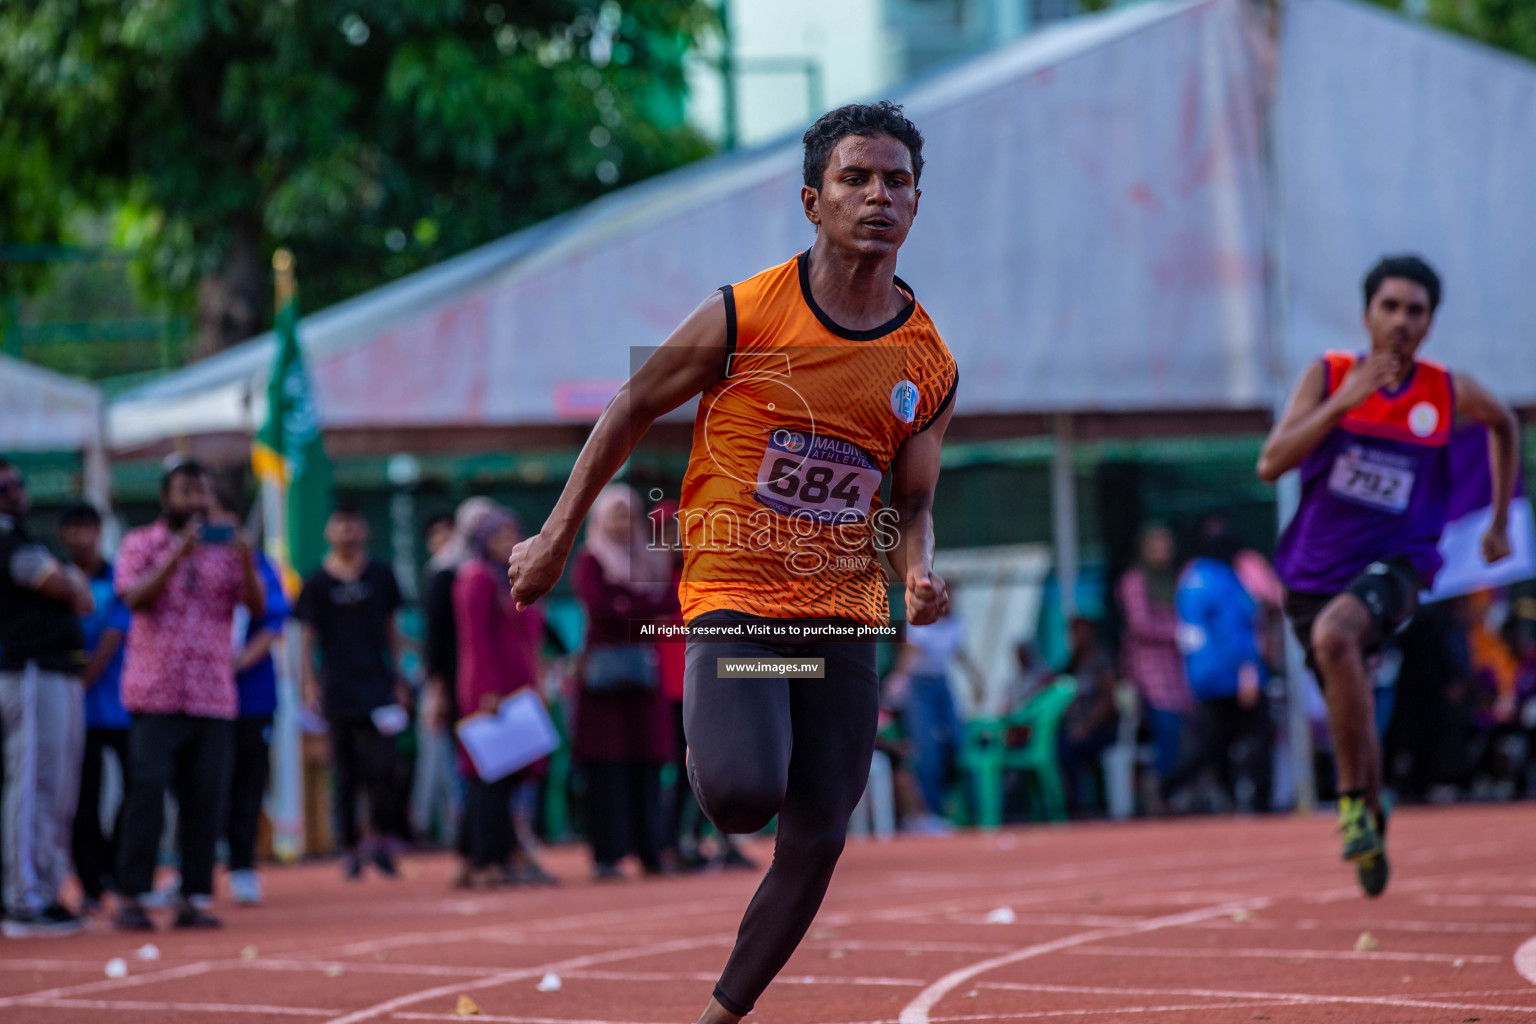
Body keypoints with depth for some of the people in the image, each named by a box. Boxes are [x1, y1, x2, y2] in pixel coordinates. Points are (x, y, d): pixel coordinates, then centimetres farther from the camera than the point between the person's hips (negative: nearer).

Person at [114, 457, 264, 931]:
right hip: (156, 692, -3)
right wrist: (177, 557, -23)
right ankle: (131, 897, -6)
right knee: (148, 791, -9)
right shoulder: (141, 544, 6)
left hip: (213, 695, 3)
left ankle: (193, 898, 4)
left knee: (205, 798, -1)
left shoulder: (225, 546, 12)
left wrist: (246, 560, -16)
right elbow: (135, 598, -11)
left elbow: (257, 607, 2)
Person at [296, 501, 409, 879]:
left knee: (382, 764, -12)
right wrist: (310, 684, -6)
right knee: (346, 774, 3)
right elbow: (306, 636, 3)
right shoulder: (318, 583, 3)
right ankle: (349, 848, 10)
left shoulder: (380, 575, 9)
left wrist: (398, 678, 11)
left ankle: (383, 837, 0)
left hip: (378, 685, 1)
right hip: (338, 689, -1)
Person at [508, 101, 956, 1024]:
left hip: (844, 613, 4)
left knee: (817, 844, 0)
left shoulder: (929, 366, 3)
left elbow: (913, 504, 12)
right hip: (733, 592, -4)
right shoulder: (742, 320, -8)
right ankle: (711, 737, 12)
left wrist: (919, 572, -10)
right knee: (744, 794, -26)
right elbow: (632, 410, 4)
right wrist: (557, 538, 6)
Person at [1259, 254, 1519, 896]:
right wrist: (1344, 401, -24)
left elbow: (1504, 424, 20)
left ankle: (1354, 800, -26)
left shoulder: (1452, 393, -4)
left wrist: (1499, 522, 21)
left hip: (1393, 565, -3)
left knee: (1333, 634, -36)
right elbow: (1271, 464, -16)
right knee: (1350, 715, 15)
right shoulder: (1328, 377, -5)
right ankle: (1372, 826, 43)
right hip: (1314, 570, 3)